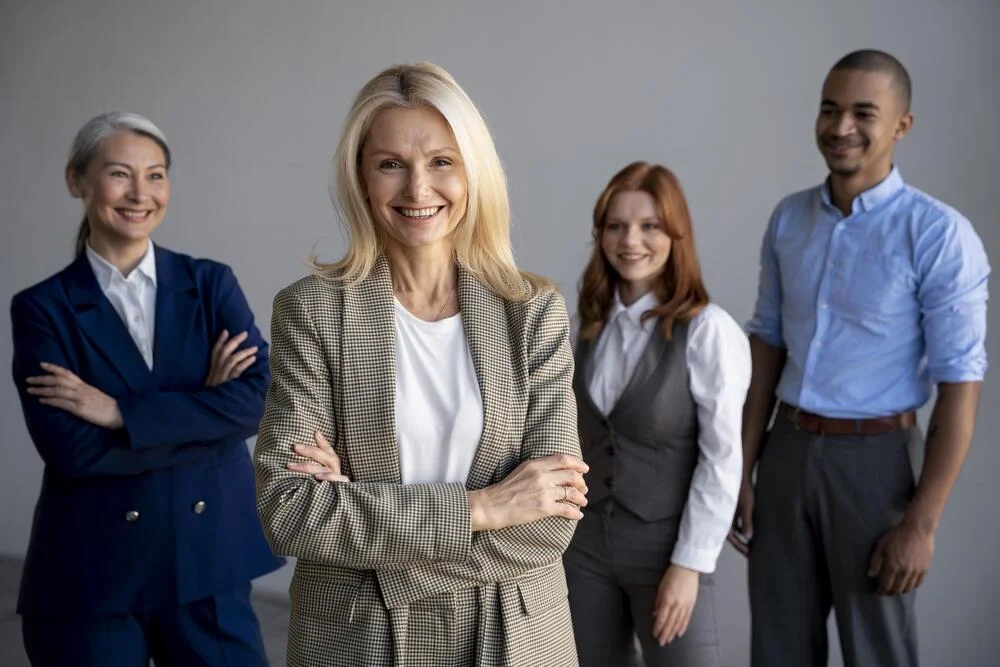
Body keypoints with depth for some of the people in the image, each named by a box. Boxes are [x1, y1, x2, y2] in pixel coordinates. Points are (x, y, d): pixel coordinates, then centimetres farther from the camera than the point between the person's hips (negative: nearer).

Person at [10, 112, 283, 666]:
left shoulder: (212, 284, 4)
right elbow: (68, 447, -14)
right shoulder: (43, 308, -2)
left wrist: (119, 412, -14)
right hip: (92, 573, -1)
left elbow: (258, 399, -10)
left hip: (209, 561, 2)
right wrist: (206, 415, -13)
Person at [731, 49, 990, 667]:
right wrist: (743, 470, 6)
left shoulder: (939, 235, -14)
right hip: (787, 452, 5)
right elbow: (769, 345, 9)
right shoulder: (789, 219, 4)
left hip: (875, 459, -5)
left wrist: (922, 523, -15)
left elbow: (960, 385, -14)